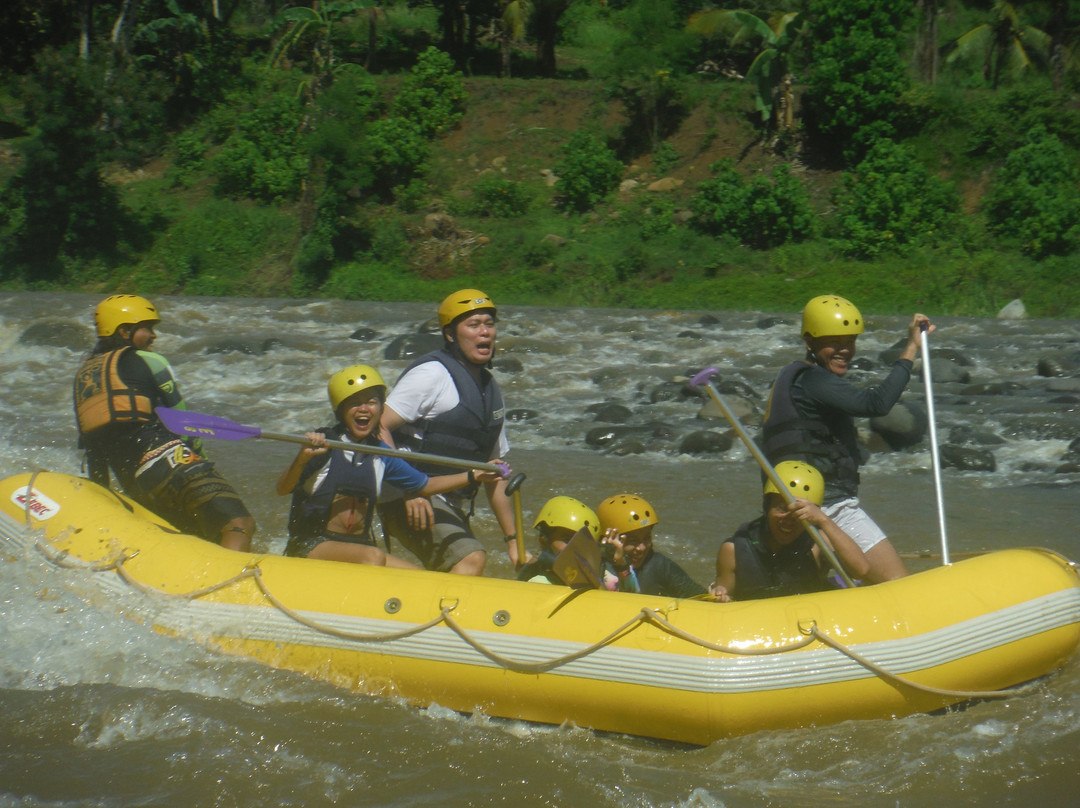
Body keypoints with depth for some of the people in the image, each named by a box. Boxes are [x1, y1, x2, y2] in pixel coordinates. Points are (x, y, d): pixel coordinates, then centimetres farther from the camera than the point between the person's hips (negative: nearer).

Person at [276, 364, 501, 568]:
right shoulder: (322, 444, -8)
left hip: (360, 545, 6)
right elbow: (282, 489, -19)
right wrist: (302, 458, -38)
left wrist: (473, 475, 16)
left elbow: (426, 486, 23)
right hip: (311, 546, -6)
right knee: (374, 557, -34)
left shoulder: (381, 456, 9)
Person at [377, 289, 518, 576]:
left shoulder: (489, 388, 16)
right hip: (415, 501, -9)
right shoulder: (433, 374, -10)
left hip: (454, 507, 9)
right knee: (470, 559, -27)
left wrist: (512, 541, 18)